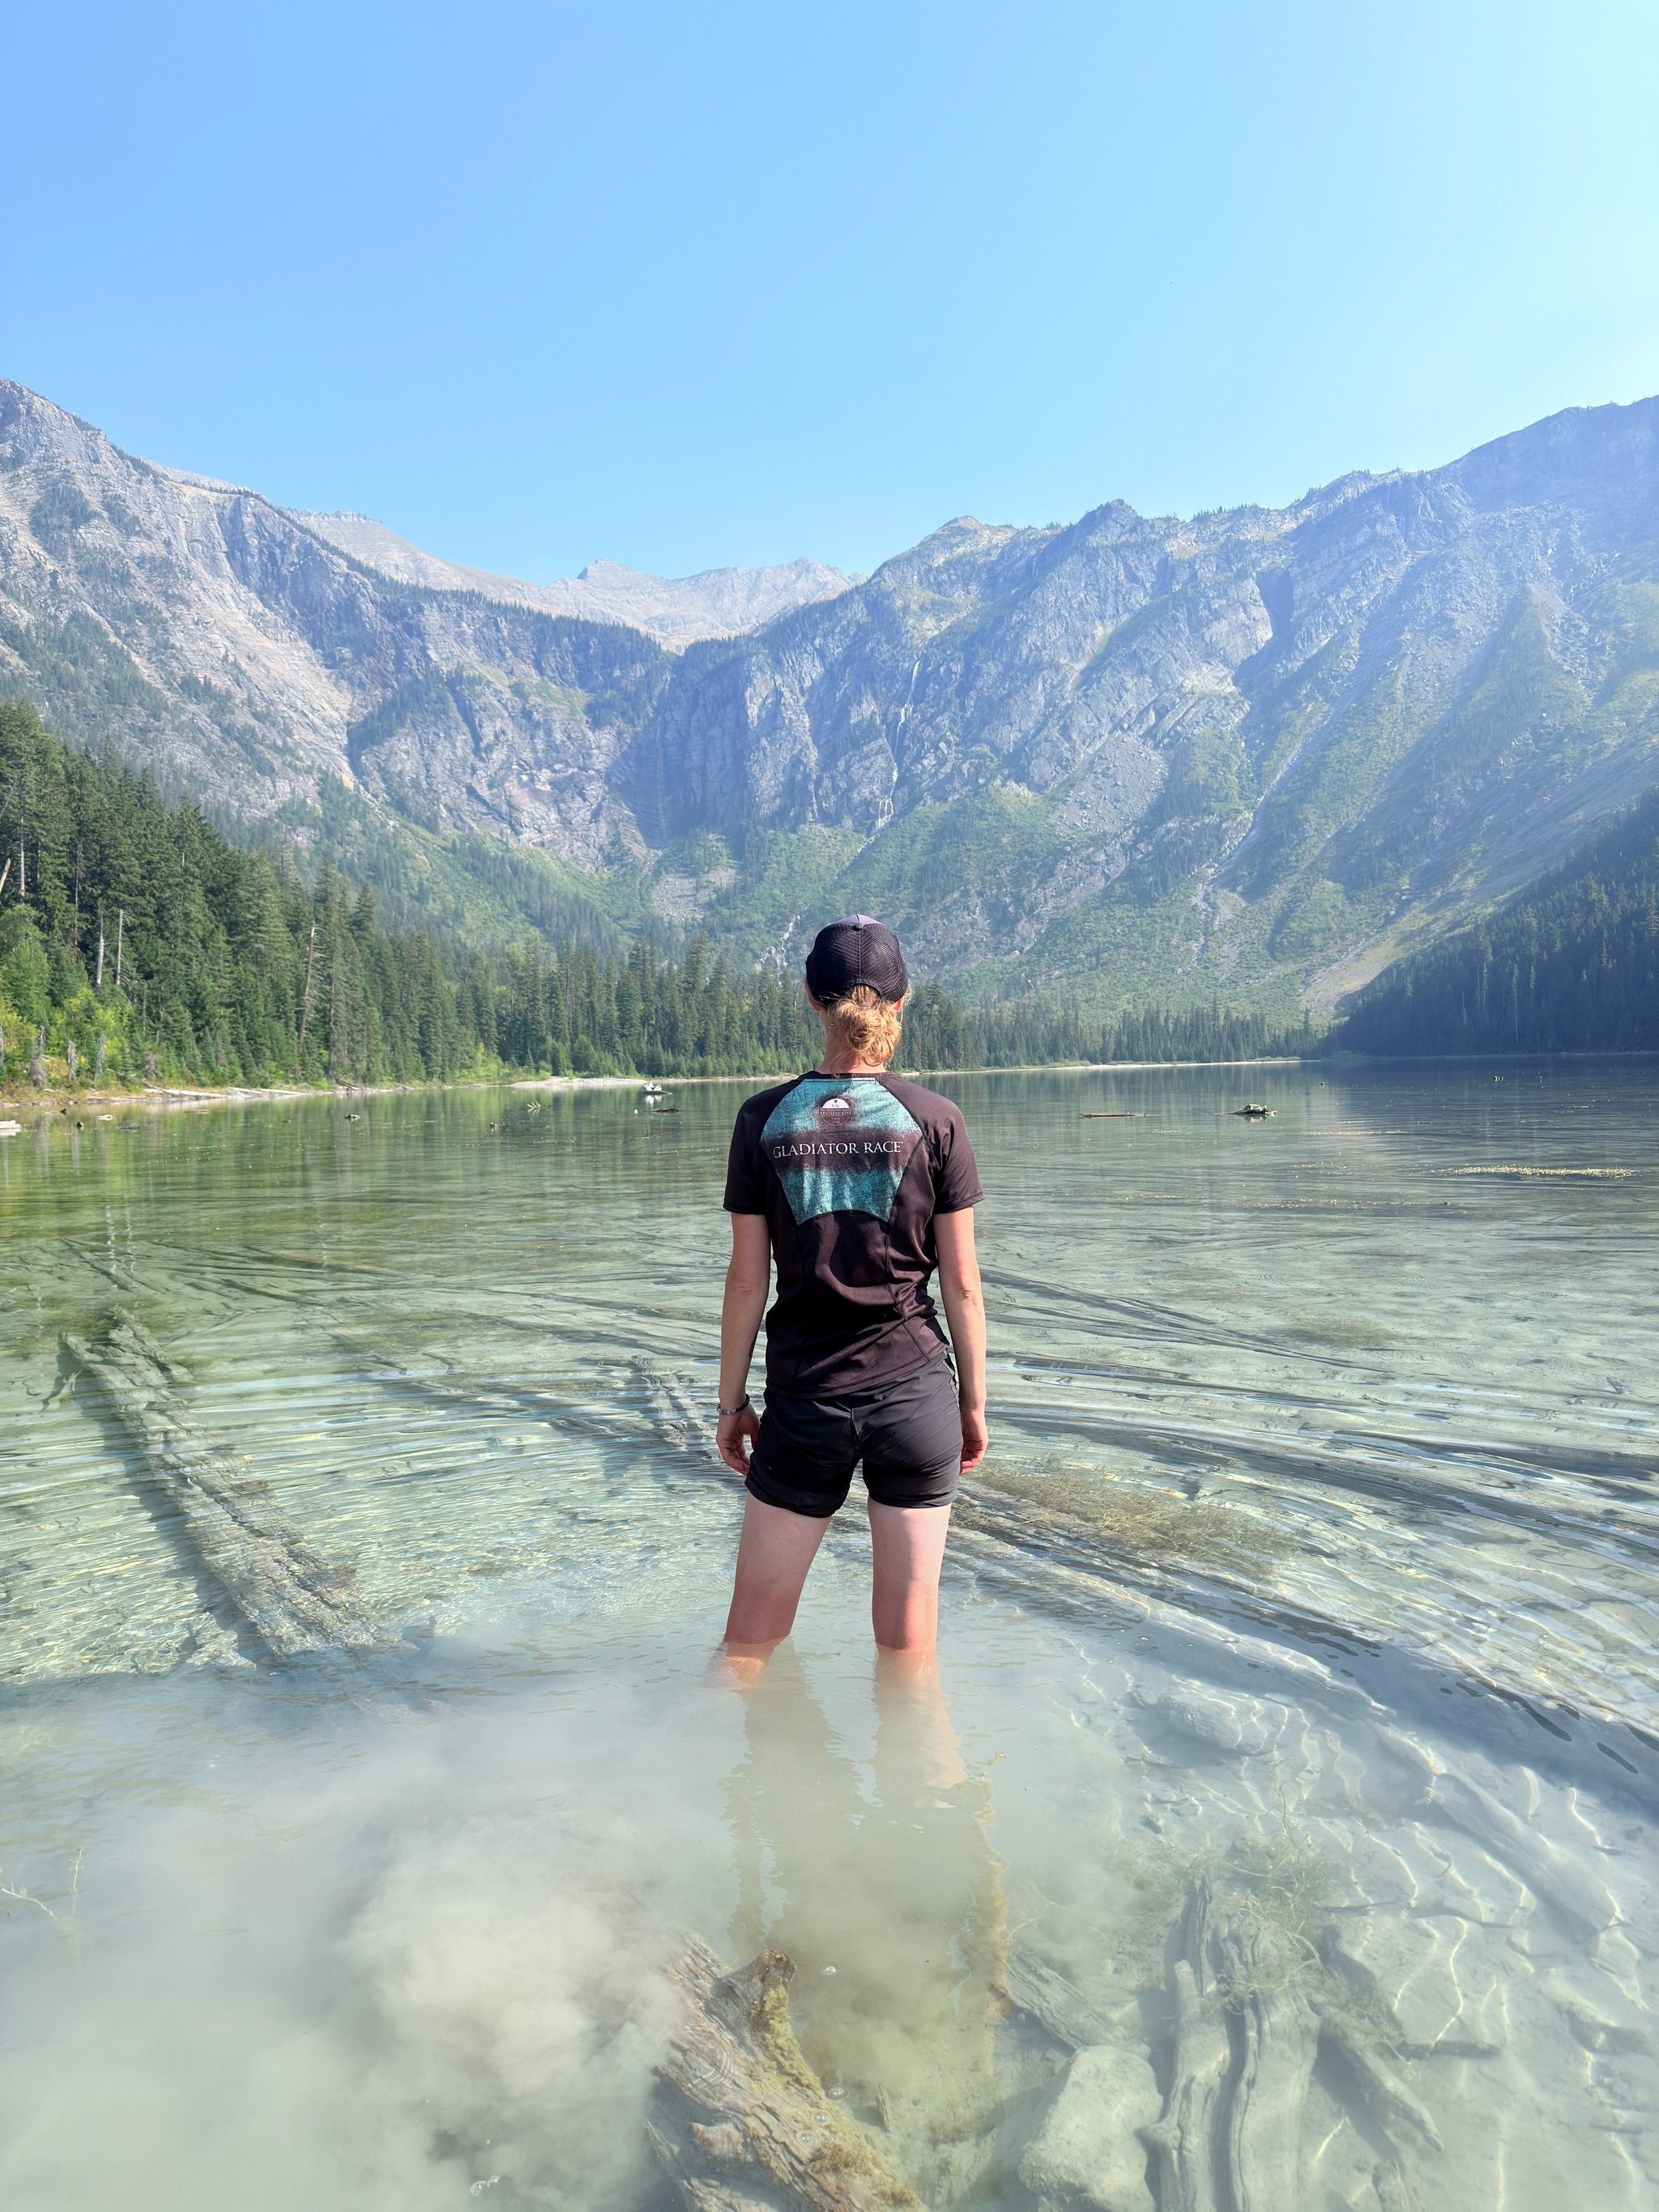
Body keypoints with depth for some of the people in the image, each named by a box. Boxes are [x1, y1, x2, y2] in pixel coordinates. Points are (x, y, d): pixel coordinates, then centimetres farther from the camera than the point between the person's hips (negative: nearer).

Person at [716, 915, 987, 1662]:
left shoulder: (764, 1119, -5)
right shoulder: (934, 1121, -6)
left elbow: (747, 1280, -2)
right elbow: (962, 1284, -2)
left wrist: (731, 1403, 9)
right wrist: (974, 1402, 10)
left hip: (804, 1399, 0)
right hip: (916, 1390, 0)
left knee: (752, 1631, 15)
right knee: (909, 1640, 13)